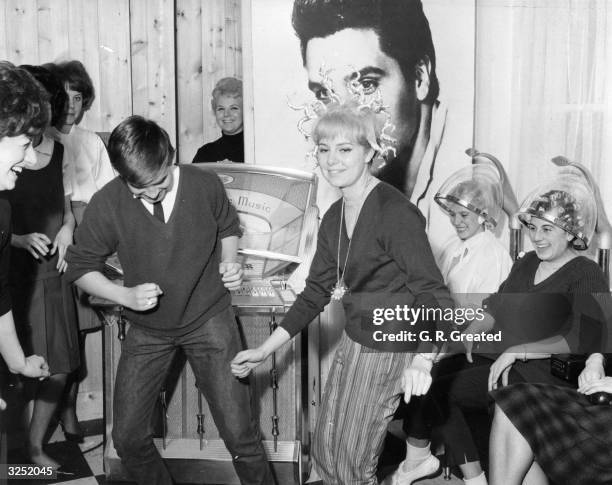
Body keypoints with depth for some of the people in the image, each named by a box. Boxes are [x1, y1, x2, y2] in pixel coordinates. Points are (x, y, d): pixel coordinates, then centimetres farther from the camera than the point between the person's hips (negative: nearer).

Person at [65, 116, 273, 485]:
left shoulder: (206, 186, -14)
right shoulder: (107, 204, -17)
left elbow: (228, 228, 8)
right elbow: (81, 267, -3)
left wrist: (229, 262, -11)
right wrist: (126, 295, -19)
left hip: (209, 319, -1)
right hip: (148, 329, 1)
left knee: (239, 433, -4)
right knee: (127, 437, 6)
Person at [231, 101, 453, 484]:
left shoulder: (396, 212, -21)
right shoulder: (334, 218, 4)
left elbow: (435, 297, -26)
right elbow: (316, 294, 10)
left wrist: (422, 359, -42)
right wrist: (263, 352, 7)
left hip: (389, 353, -8)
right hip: (353, 342, 8)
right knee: (325, 451, 19)